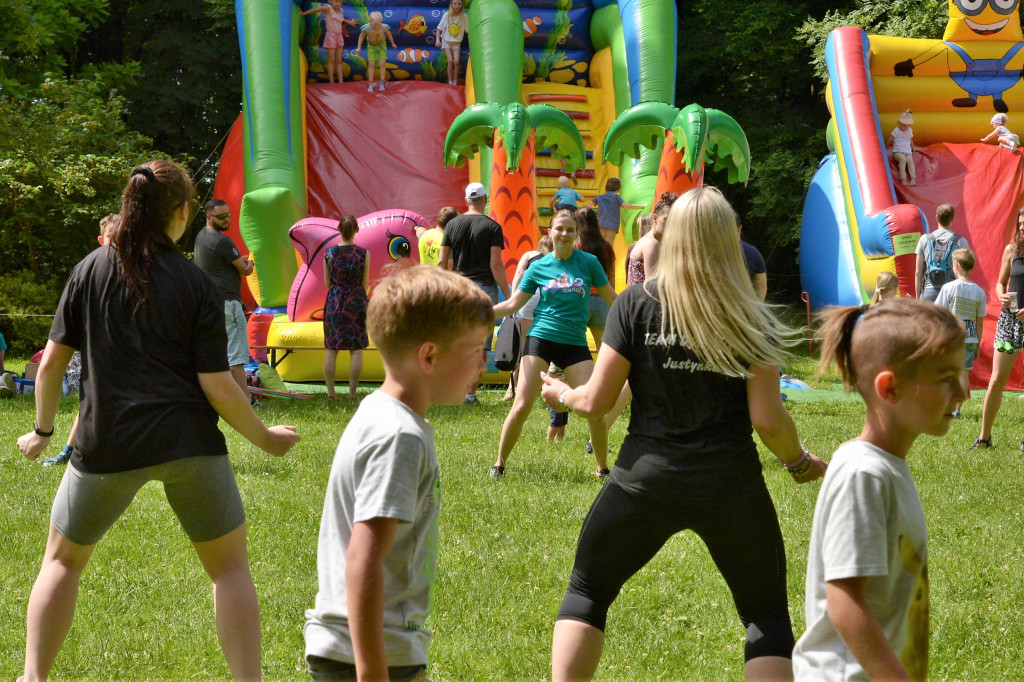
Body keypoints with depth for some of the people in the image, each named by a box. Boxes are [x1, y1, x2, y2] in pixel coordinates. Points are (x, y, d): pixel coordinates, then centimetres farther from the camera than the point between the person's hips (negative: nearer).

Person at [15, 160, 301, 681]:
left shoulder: (91, 270, 1)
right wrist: (264, 437, 8)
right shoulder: (197, 285, -4)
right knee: (229, 566, 11)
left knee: (63, 559, 20)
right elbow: (217, 387, -7)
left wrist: (42, 432, 17)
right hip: (188, 443, -1)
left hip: (106, 445, 2)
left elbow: (52, 363, 2)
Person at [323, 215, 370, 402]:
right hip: (356, 301, -1)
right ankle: (352, 392, 1)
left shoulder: (329, 253, -3)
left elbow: (327, 282, 3)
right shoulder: (363, 253, -7)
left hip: (335, 301, 2)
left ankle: (330, 391, 5)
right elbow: (365, 283, -1)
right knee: (356, 349, 3)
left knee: (331, 348, 7)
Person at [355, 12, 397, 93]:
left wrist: (393, 44, 9)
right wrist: (358, 48, -8)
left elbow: (389, 34, -6)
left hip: (381, 45, 0)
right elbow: (361, 36, -10)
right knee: (371, 64, -9)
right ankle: (371, 85, -4)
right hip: (371, 46, 0)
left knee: (382, 63, -11)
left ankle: (382, 83, 1)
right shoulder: (367, 28, -31)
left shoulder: (384, 27, -29)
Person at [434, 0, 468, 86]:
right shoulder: (447, 15, -12)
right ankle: (450, 82, -5)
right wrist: (437, 39, -17)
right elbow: (439, 28, -5)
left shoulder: (464, 16, -10)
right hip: (446, 41, -1)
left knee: (456, 61, -14)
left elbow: (468, 30, -3)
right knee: (450, 61, -16)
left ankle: (455, 83, -2)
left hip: (457, 43, 1)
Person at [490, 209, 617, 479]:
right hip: (541, 339, 0)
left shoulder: (589, 262, 2)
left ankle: (603, 468, 13)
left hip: (575, 344, 0)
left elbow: (611, 298, 11)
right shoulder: (538, 267, 3)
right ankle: (499, 463, 9)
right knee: (522, 407, -8)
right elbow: (513, 303, 5)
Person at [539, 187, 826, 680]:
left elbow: (597, 401, -4)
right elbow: (768, 419, -6)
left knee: (587, 590, 19)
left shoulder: (637, 304, -5)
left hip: (646, 478, 0)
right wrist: (800, 463, 13)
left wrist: (561, 395, 18)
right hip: (731, 486, 0)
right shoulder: (752, 320, -4)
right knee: (766, 616, 13)